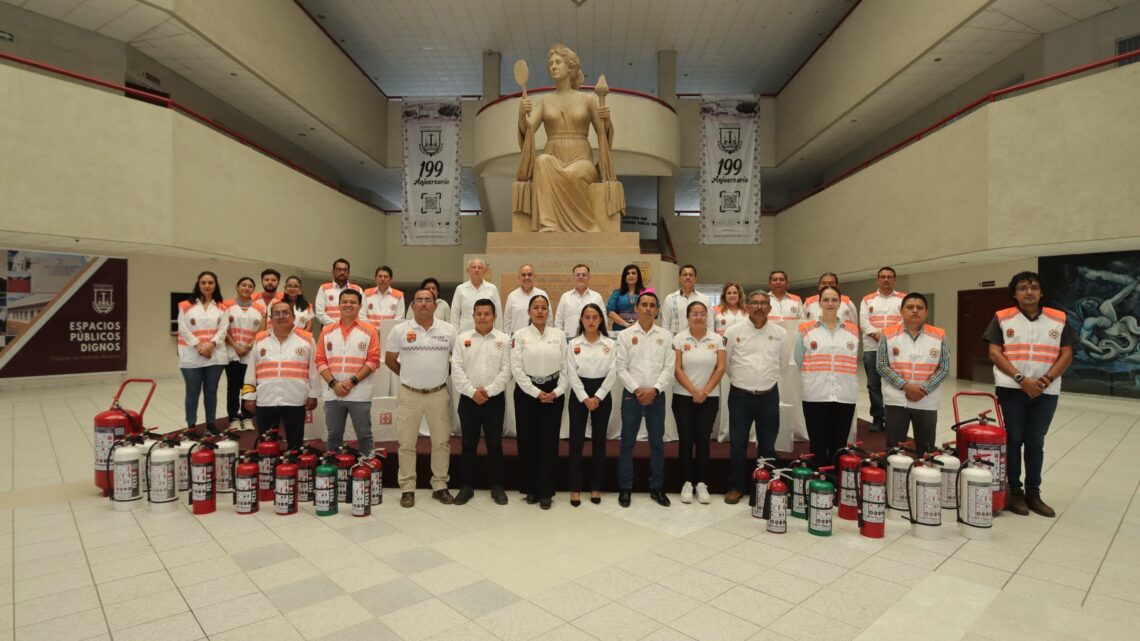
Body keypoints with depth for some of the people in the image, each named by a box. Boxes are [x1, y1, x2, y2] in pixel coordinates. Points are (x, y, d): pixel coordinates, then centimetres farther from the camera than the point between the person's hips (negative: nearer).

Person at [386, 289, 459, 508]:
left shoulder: (448, 330, -1)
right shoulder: (399, 330, -2)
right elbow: (390, 360, 7)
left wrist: (442, 373, 7)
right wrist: (408, 375, 9)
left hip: (439, 394, 1)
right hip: (409, 395, -1)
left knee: (442, 441, 8)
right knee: (407, 443, 6)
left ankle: (440, 486, 21)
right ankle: (407, 489, 18)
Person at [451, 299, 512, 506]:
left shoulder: (504, 339, 1)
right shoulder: (462, 338, 3)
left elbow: (506, 371, -5)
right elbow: (457, 370, -3)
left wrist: (488, 391, -14)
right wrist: (472, 392, -13)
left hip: (495, 399, -1)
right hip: (468, 399, 1)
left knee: (495, 444, 6)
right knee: (469, 444, 8)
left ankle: (496, 486, 19)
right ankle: (467, 486, 21)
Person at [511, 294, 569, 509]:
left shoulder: (559, 334, 5)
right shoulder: (520, 335, -1)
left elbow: (566, 366, 3)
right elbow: (517, 369, -7)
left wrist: (557, 392, -8)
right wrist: (536, 393, -12)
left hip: (554, 392, 1)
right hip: (527, 392, -1)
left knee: (549, 442, 3)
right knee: (527, 441, 5)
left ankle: (545, 491, 13)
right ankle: (530, 488, 20)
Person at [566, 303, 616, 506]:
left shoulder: (610, 344, 1)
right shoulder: (574, 344, 1)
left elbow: (612, 373, -4)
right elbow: (572, 374, -4)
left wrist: (597, 397, -11)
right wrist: (585, 398, -13)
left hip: (602, 394, 1)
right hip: (579, 394, 0)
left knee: (599, 441, 7)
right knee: (576, 441, 0)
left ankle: (596, 487, 18)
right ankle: (575, 488, 11)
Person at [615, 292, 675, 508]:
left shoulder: (666, 335, 5)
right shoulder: (625, 335, 1)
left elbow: (669, 368, 0)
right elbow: (621, 367, -3)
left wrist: (654, 389, -12)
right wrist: (636, 389, -13)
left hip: (657, 395, 1)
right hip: (632, 395, -1)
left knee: (657, 443, 8)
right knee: (627, 443, 4)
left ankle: (657, 488, 21)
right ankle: (625, 488, 15)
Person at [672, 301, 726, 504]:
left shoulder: (717, 339, 2)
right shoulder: (679, 339, -2)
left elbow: (720, 368, -2)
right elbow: (677, 369, -7)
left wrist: (705, 391, -11)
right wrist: (693, 391, -14)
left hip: (710, 398, 1)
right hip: (683, 397, -1)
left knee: (703, 440, 5)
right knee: (686, 440, 2)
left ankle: (701, 483, 16)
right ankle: (687, 483, 13)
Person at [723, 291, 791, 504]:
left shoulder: (780, 333, 2)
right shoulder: (733, 331, -3)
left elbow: (784, 363, 13)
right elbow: (725, 361, 5)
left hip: (769, 396, 1)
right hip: (740, 396, -1)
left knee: (768, 445, 12)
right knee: (737, 445, 5)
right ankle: (736, 487, 18)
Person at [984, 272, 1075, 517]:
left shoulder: (1059, 319, 6)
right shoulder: (1002, 318, -2)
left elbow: (1066, 355, 3)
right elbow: (994, 353, -7)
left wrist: (1048, 378, -12)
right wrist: (1022, 379, -15)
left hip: (1046, 391, 2)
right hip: (1012, 389, -2)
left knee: (1036, 442, 10)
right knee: (1014, 439, 3)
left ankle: (1033, 493, 20)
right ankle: (1014, 492, 13)